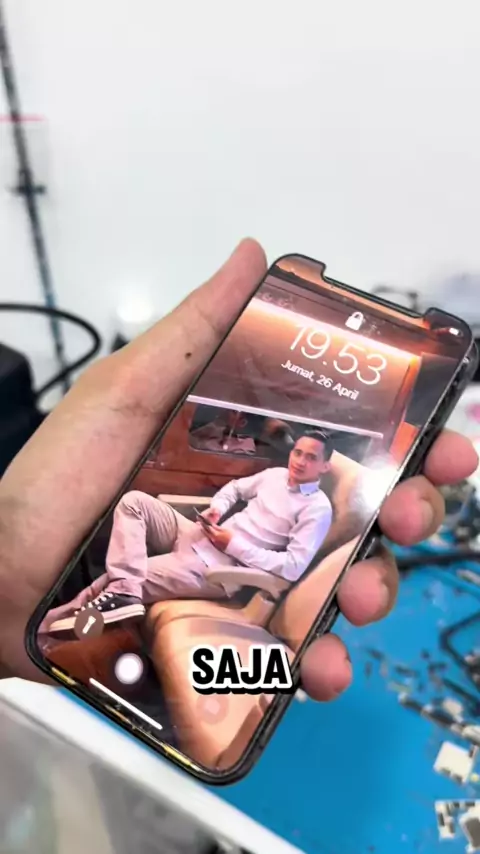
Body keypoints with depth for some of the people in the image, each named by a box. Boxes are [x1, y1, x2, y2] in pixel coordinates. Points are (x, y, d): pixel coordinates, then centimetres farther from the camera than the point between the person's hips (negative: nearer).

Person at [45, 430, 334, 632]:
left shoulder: (318, 508, -9)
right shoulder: (275, 475, 12)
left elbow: (294, 567, -18)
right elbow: (235, 487, 29)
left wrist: (234, 545, -18)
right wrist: (217, 508, 5)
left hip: (221, 566, -8)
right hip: (199, 536, 8)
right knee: (133, 501, -12)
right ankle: (123, 591, -28)